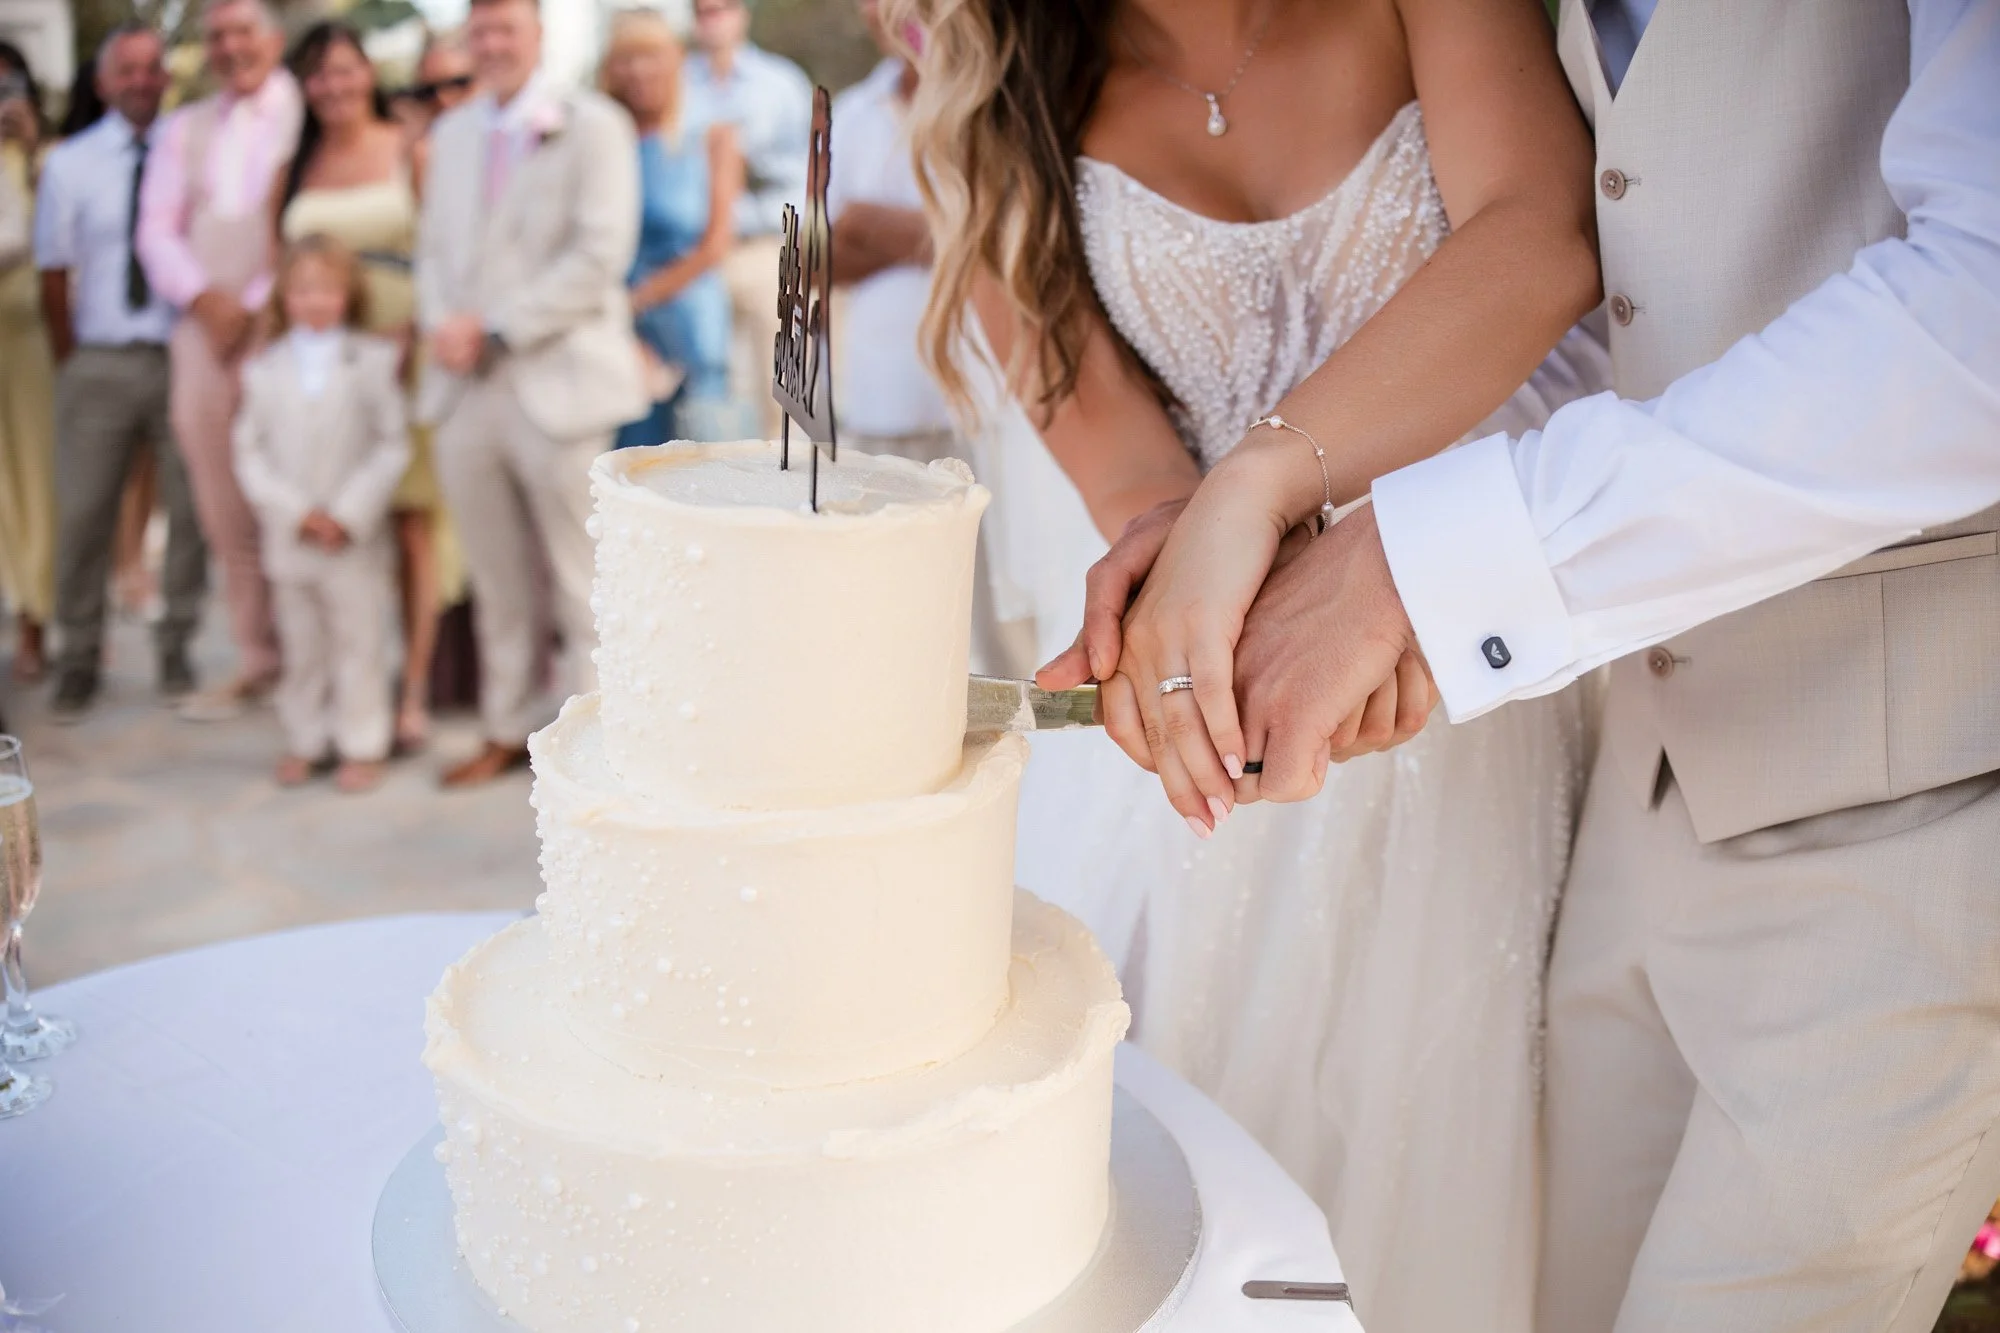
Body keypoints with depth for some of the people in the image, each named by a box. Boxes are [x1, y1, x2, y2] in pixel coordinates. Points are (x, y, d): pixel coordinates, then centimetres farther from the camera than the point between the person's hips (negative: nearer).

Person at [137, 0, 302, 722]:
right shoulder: (185, 129, 21)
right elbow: (157, 228, 14)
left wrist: (257, 305, -10)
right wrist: (203, 297, -4)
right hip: (204, 330, 5)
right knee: (223, 506, 5)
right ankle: (256, 658, 14)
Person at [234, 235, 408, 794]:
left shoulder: (376, 360, -2)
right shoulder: (263, 368, 5)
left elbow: (392, 447, -6)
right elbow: (250, 452, 2)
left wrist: (348, 514, -13)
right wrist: (297, 512, -11)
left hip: (357, 537, -3)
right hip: (288, 539, 3)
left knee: (358, 642, 2)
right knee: (300, 646, 12)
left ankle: (362, 744, 12)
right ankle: (305, 740, 24)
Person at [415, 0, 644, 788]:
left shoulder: (592, 125, -2)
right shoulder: (452, 133, 17)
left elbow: (601, 255, -12)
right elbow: (434, 248, 18)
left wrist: (496, 329, -14)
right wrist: (440, 325, -3)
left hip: (556, 384, -5)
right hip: (464, 385, 6)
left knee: (583, 577, 0)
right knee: (496, 581, 12)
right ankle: (506, 731, 24)